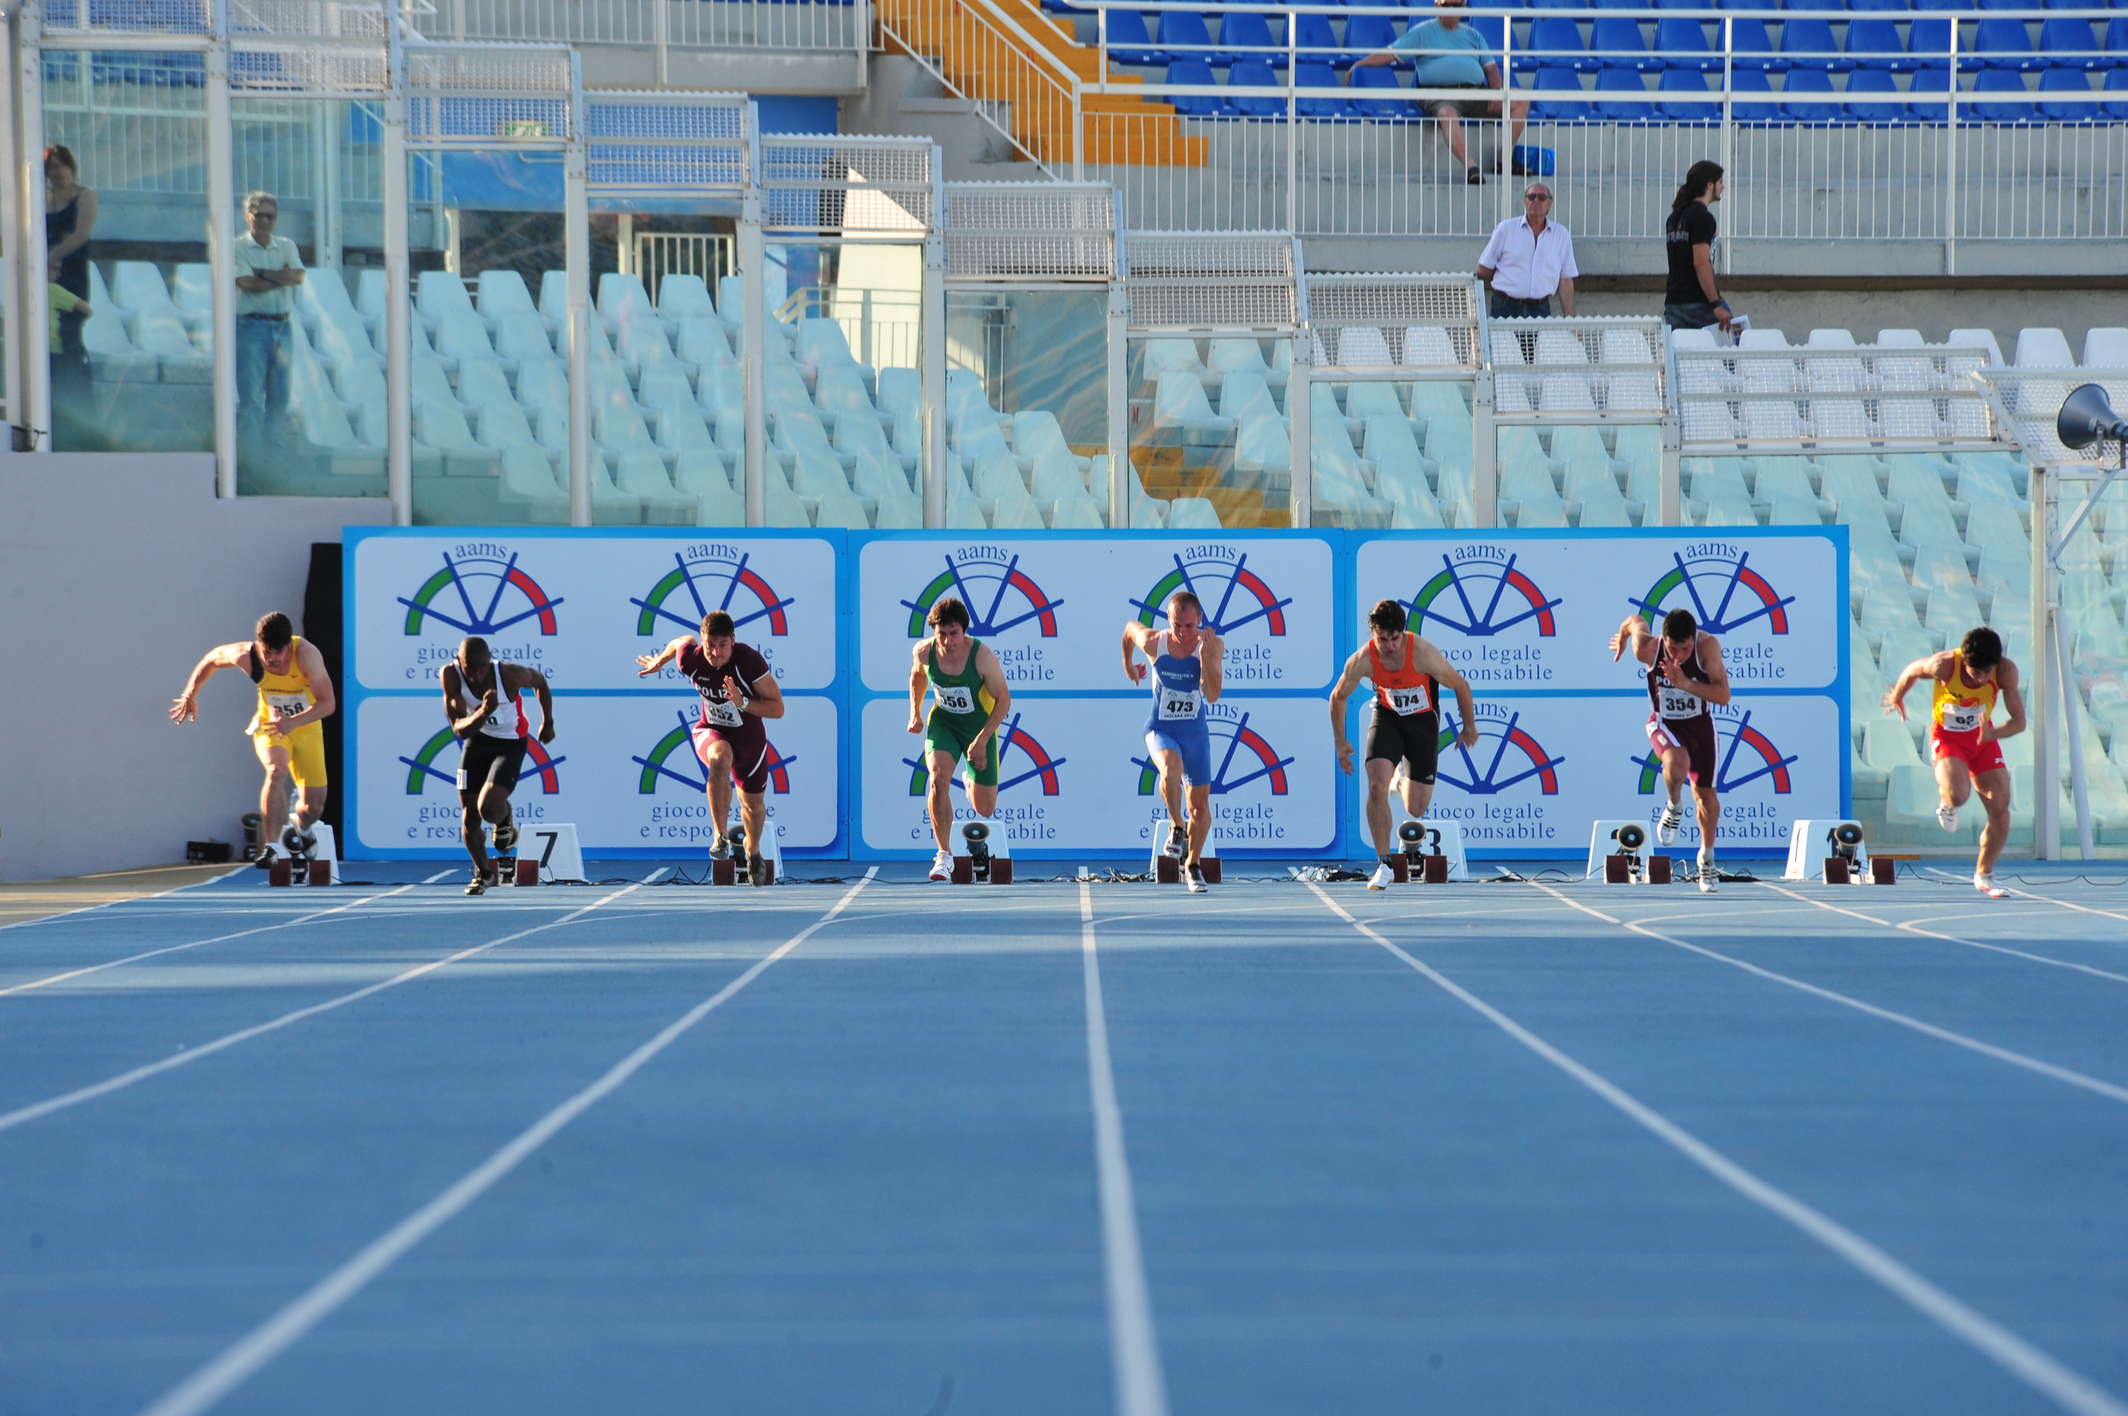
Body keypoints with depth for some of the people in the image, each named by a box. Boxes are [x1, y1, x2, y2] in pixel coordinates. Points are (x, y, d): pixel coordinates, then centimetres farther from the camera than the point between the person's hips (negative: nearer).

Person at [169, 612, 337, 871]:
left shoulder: (306, 654, -31)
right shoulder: (245, 656, -23)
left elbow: (328, 702, -33)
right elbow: (212, 658, -1)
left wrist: (293, 722, -46)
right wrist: (189, 696, 2)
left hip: (306, 726, 0)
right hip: (269, 726, 0)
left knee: (314, 806, -1)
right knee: (276, 771, -33)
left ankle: (298, 829, 36)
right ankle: (272, 846, -36)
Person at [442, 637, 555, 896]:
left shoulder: (510, 674, -29)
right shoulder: (450, 675, -24)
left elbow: (539, 681, -4)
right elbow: (460, 729, -27)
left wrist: (548, 723, 7)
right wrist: (483, 713, -47)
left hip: (510, 745, -3)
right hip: (476, 741, 3)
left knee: (489, 808, -25)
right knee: (468, 818, 6)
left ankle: (507, 823, 15)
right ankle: (484, 873, 33)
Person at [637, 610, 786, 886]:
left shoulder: (750, 660, -30)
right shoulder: (690, 659, -23)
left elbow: (778, 709, -24)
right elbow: (682, 641, 5)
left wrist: (743, 703, -40)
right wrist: (659, 661, 23)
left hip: (749, 736, 0)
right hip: (710, 731, 0)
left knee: (754, 804, 18)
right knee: (720, 759, -38)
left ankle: (753, 851, 52)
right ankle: (721, 837, -28)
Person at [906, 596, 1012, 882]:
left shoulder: (982, 655, -27)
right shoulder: (923, 651, -18)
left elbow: (1004, 699, -18)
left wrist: (982, 740, -22)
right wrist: (915, 712, 2)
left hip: (980, 725, -1)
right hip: (942, 722, 1)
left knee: (984, 810, 6)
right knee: (938, 778, -28)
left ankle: (972, 781, 47)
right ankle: (944, 855, -17)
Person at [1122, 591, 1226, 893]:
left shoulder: (1213, 645, -13)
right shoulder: (1153, 642, -14)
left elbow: (1212, 695, -21)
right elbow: (1130, 628, 10)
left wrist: (1205, 655, -30)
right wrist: (1128, 664, 23)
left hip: (1195, 731, 2)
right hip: (1160, 729, -2)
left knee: (1200, 804, 9)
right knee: (1171, 768, -36)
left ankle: (1192, 865, 30)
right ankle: (1177, 826, -13)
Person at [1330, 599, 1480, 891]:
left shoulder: (1423, 653, -30)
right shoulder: (1362, 660, -23)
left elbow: (1461, 685, -13)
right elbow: (1338, 696, -3)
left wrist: (1469, 727, -2)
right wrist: (1340, 742, 0)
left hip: (1423, 719, -1)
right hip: (1387, 716, 1)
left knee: (1416, 810, 3)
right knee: (1376, 787, -23)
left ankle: (1408, 777, 42)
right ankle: (1384, 865, -13)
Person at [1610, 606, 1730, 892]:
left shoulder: (1708, 645, -27)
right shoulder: (1647, 648, -25)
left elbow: (1724, 695, -29)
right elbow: (1636, 620, -2)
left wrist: (1686, 684, -40)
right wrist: (1621, 639, 20)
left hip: (1700, 724, 1)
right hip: (1664, 723, -1)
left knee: (1706, 794, 7)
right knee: (1677, 763, -35)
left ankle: (1707, 856, 34)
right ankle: (1673, 809, -2)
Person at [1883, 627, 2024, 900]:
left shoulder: (2005, 671, -25)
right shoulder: (1944, 665, -30)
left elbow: (2019, 721, -21)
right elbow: (1912, 670, -7)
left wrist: (1992, 734, -42)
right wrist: (1897, 698, 14)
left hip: (1983, 736, 3)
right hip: (1947, 736, -3)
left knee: (2000, 811, -4)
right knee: (1957, 795, -30)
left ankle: (1984, 875, 18)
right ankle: (1947, 805, 10)